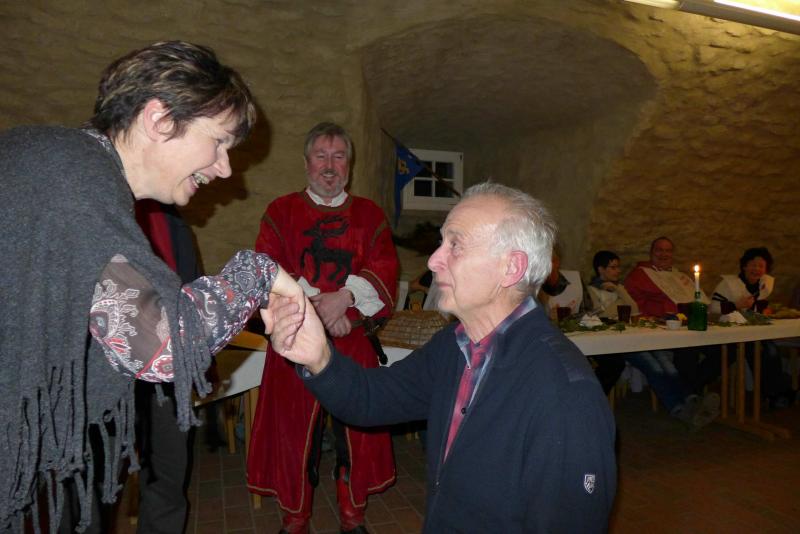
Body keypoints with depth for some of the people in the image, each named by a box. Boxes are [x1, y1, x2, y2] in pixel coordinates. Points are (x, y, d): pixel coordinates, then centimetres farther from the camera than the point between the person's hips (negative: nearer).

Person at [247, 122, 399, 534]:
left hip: (354, 340, 1)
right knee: (295, 427, 5)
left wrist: (344, 298, -19)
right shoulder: (280, 213, 7)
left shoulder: (370, 215, 10)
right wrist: (320, 309, -15)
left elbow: (385, 269, -2)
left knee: (355, 427, 6)